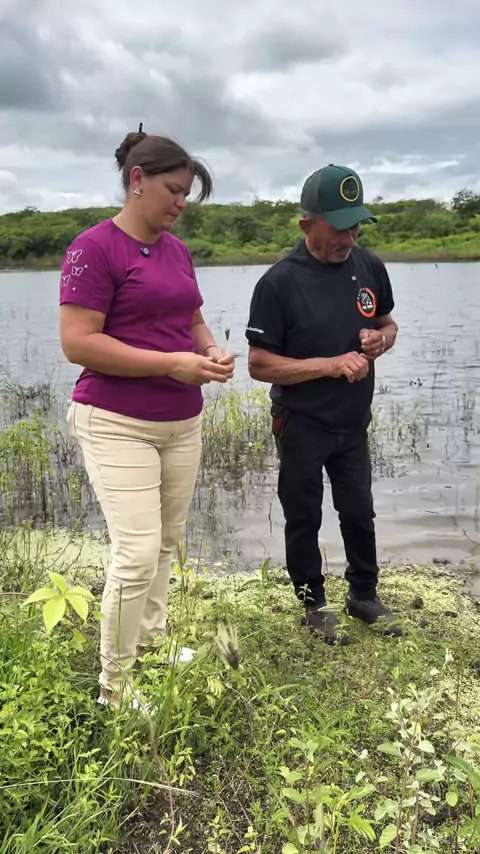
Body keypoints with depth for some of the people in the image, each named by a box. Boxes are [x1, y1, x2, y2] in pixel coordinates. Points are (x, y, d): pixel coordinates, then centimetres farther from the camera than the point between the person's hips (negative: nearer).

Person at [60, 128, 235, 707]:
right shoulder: (95, 248, -11)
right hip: (117, 425, -7)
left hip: (181, 422, 7)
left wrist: (211, 350, -1)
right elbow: (77, 343, -17)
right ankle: (113, 684, 10)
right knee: (138, 554, -8)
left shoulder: (177, 250, 12)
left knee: (166, 543, 12)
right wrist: (173, 363, -21)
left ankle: (151, 640, 32)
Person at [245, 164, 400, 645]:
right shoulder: (279, 282, -17)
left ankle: (364, 596, 35)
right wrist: (332, 364, -24)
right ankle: (313, 605, 29)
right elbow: (259, 365, -17)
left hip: (354, 421, 5)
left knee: (359, 511, 15)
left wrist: (380, 340, -11)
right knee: (304, 518, 10)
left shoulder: (368, 266, -2)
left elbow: (388, 324, 13)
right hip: (301, 424, -4)